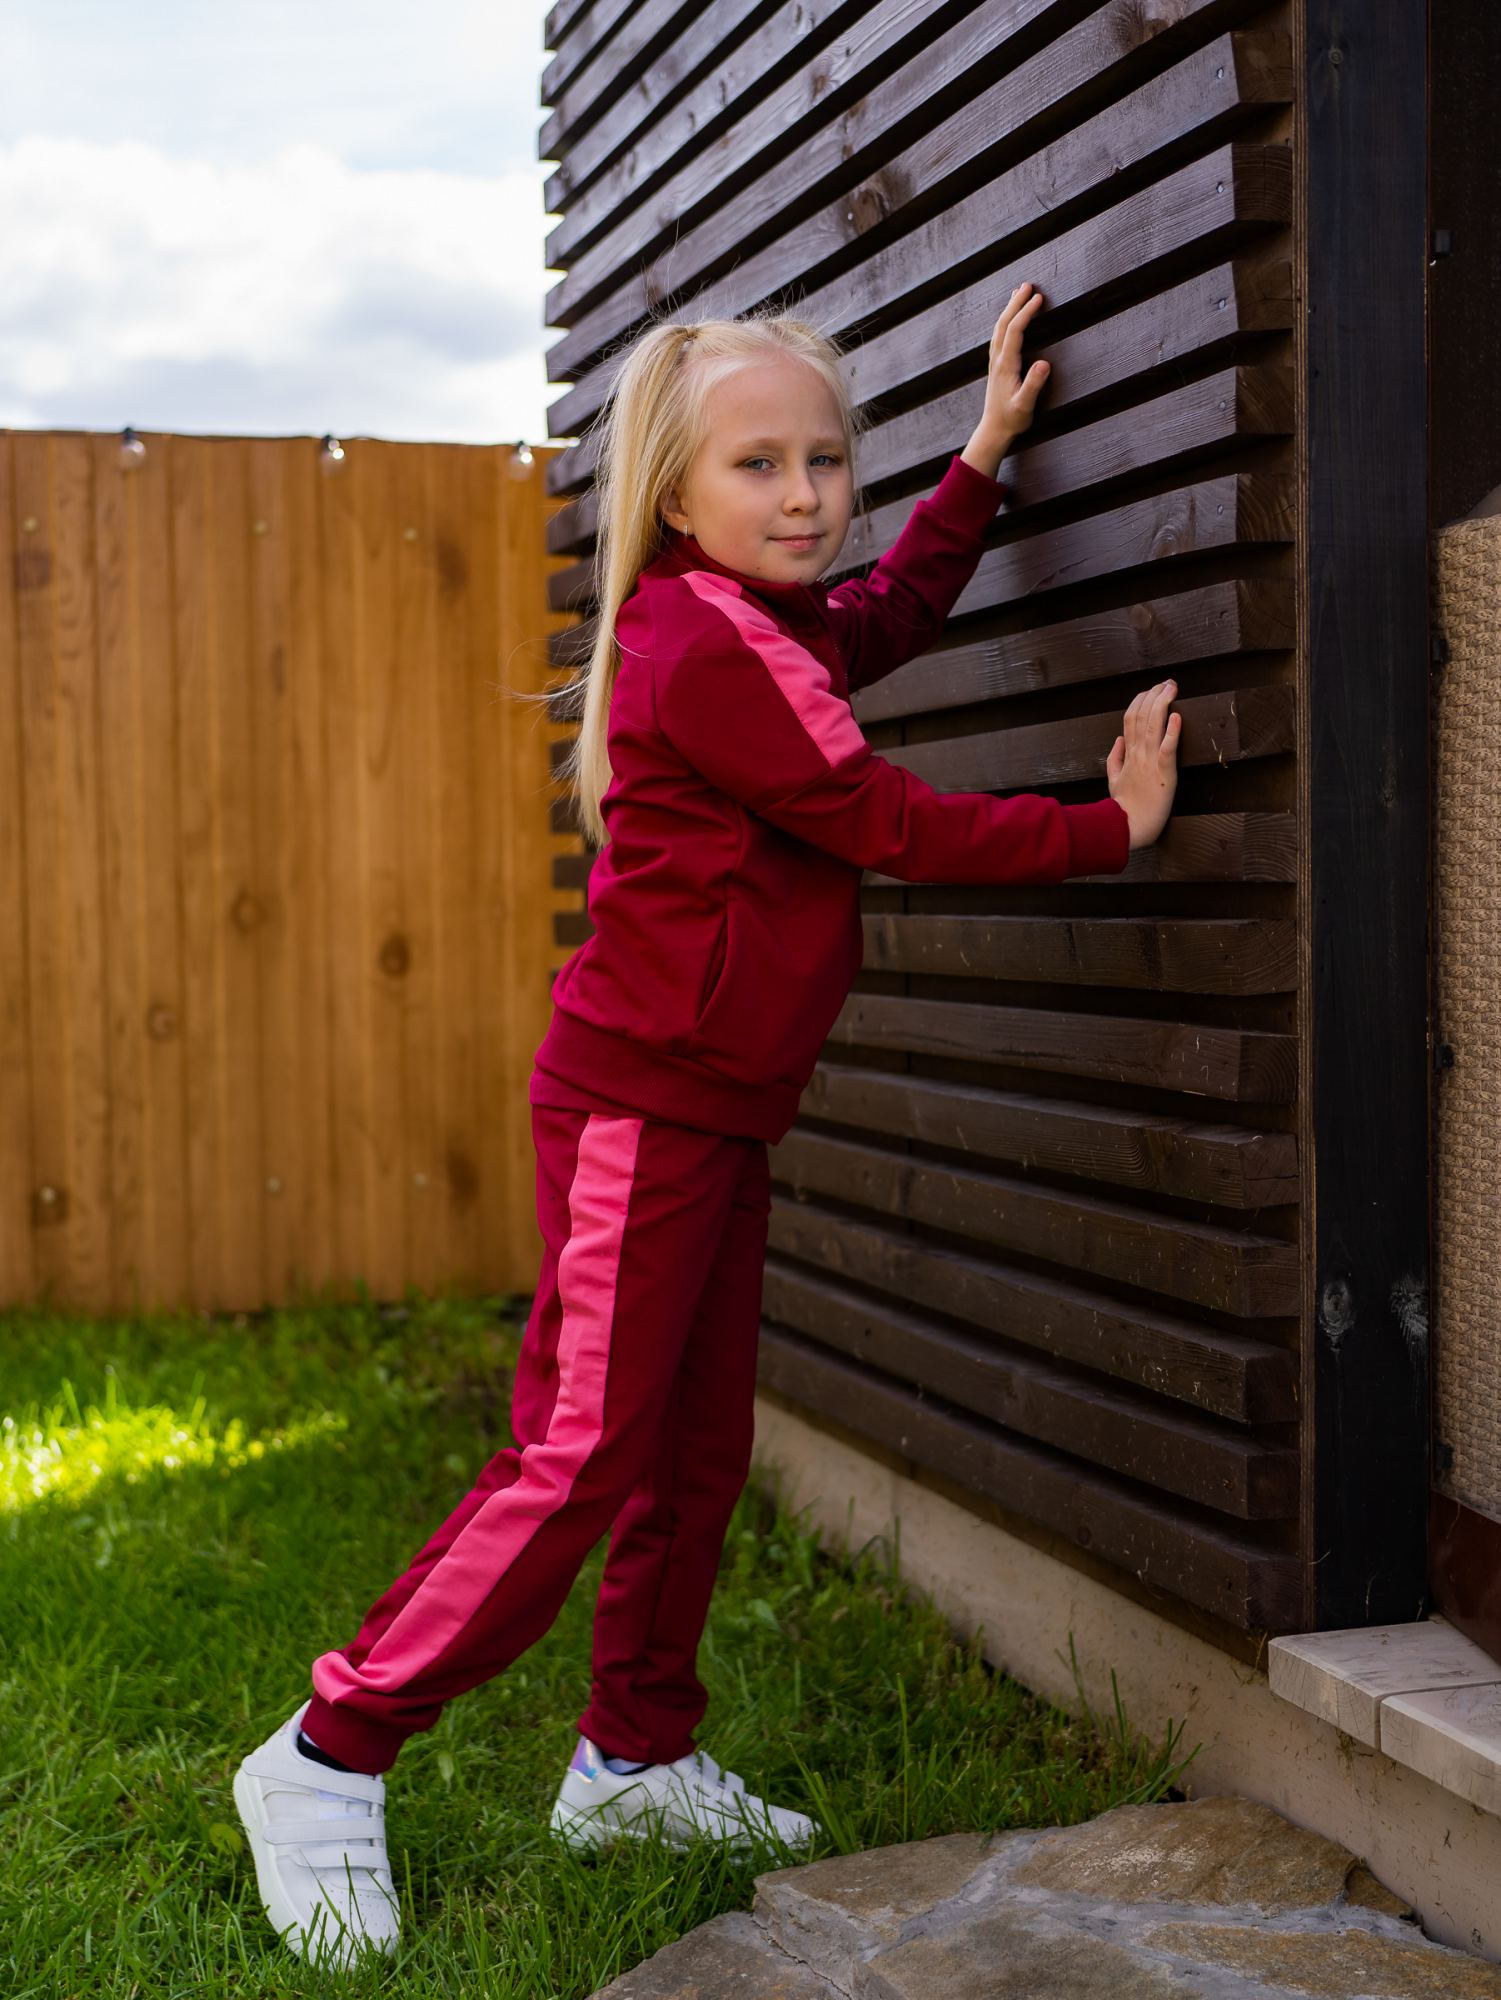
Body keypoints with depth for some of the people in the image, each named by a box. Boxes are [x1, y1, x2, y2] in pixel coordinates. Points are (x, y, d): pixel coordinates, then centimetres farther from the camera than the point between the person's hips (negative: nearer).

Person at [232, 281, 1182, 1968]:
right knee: (580, 1457, -9)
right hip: (638, 1110, -10)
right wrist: (1108, 828, -7)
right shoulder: (711, 652, -18)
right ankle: (328, 1760, 2)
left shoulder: (762, 630, 13)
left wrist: (985, 453, 32)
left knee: (698, 1453, 14)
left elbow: (895, 607, 35)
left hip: (713, 1117, 10)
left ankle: (637, 1759, 27)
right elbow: (895, 826, -17)